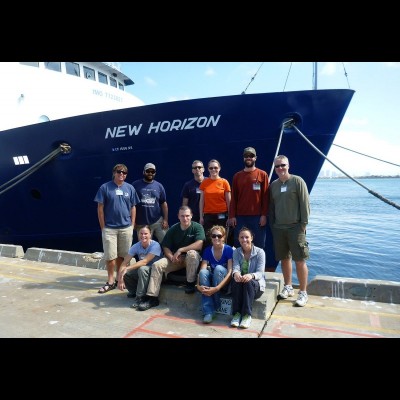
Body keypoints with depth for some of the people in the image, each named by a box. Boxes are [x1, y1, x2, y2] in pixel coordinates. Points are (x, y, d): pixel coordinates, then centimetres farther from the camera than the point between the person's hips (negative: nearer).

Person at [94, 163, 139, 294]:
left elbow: (133, 208, 9)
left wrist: (132, 226, 4)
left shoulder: (130, 188, 5)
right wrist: (103, 227, -3)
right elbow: (100, 208, -1)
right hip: (109, 228, -2)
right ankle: (111, 281, 15)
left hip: (126, 228, 2)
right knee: (110, 256, 1)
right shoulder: (105, 187, -3)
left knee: (122, 255, 11)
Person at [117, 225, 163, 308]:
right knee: (124, 273, -17)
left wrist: (127, 268, -38)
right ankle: (134, 291, 11)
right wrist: (120, 279, -24)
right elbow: (124, 263, -12)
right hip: (140, 273, 5)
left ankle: (140, 297, -17)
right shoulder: (136, 246, -8)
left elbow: (145, 261, -31)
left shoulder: (155, 245, -22)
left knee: (142, 269, -35)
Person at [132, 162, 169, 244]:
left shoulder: (159, 186, 7)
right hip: (141, 223, -1)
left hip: (158, 221, 2)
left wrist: (165, 219, 0)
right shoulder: (136, 185, -1)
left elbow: (164, 204, 8)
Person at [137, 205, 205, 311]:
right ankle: (152, 297, -11)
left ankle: (190, 283, -17)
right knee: (157, 265, -17)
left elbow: (199, 245, -24)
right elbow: (165, 247, 2)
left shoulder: (197, 227, -9)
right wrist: (172, 257, -17)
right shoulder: (173, 229, 2)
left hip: (191, 259, -3)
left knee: (192, 253, -37)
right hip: (175, 258, 4)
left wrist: (180, 250, -21)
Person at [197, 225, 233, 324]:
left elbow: (230, 272, -24)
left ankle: (215, 307, -22)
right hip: (211, 282, 3)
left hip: (225, 283, -3)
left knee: (219, 268, -32)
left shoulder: (229, 250, -15)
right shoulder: (207, 250, -6)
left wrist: (217, 288, -35)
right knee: (204, 271, -28)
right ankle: (208, 311, -30)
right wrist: (198, 285, -35)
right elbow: (202, 271, -15)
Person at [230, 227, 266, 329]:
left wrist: (251, 275, -38)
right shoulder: (236, 252, 5)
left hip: (256, 284, -2)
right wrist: (235, 273, -37)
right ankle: (237, 313, -26)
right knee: (236, 280, -31)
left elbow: (260, 272, -14)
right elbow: (235, 267, -11)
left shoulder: (259, 252, -4)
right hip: (239, 286, 2)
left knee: (248, 282, -34)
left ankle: (247, 315, -29)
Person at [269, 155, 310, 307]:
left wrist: (304, 223, -9)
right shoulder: (273, 185, 11)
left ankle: (303, 293, 9)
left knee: (300, 260, -2)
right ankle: (288, 287, 27)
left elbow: (305, 203, -5)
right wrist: (272, 224, 10)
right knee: (284, 259, 12)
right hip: (278, 228, 5)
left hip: (295, 227, -4)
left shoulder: (297, 181, -3)